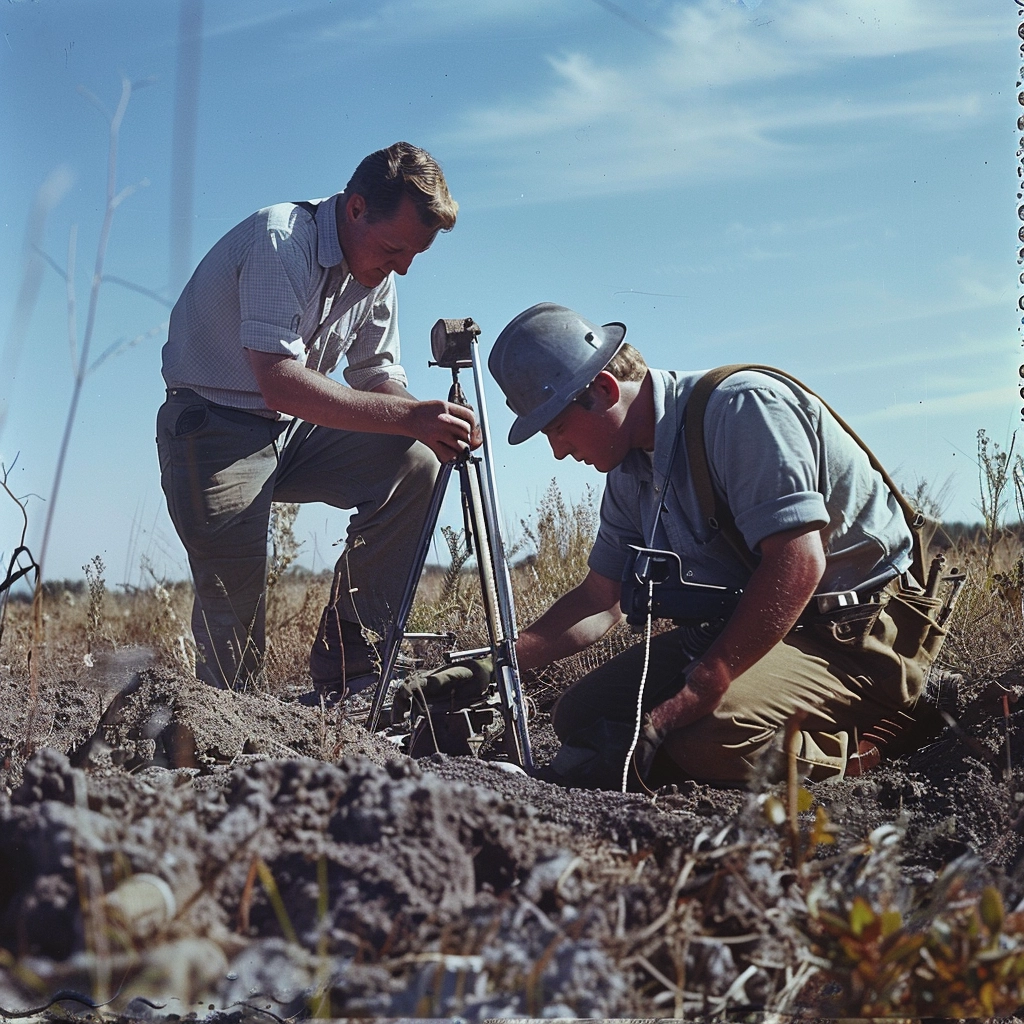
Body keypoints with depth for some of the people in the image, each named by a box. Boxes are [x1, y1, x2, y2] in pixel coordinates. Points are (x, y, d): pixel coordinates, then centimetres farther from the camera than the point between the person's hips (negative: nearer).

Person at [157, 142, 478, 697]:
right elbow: (280, 382, -33)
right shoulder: (281, 241, -23)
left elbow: (377, 376, 5)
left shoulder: (376, 271, 2)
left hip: (294, 431, 7)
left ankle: (345, 667, -9)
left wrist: (433, 426, -18)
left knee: (413, 463, -14)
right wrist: (409, 415, -36)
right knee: (233, 612, -12)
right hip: (216, 431, -7)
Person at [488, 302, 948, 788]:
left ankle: (863, 741, -6)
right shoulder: (630, 473, 7)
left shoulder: (743, 406, -21)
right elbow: (599, 601, 15)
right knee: (579, 717, 1)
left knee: (709, 737, -34)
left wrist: (670, 715, -34)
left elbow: (797, 564, -30)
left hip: (859, 629, -9)